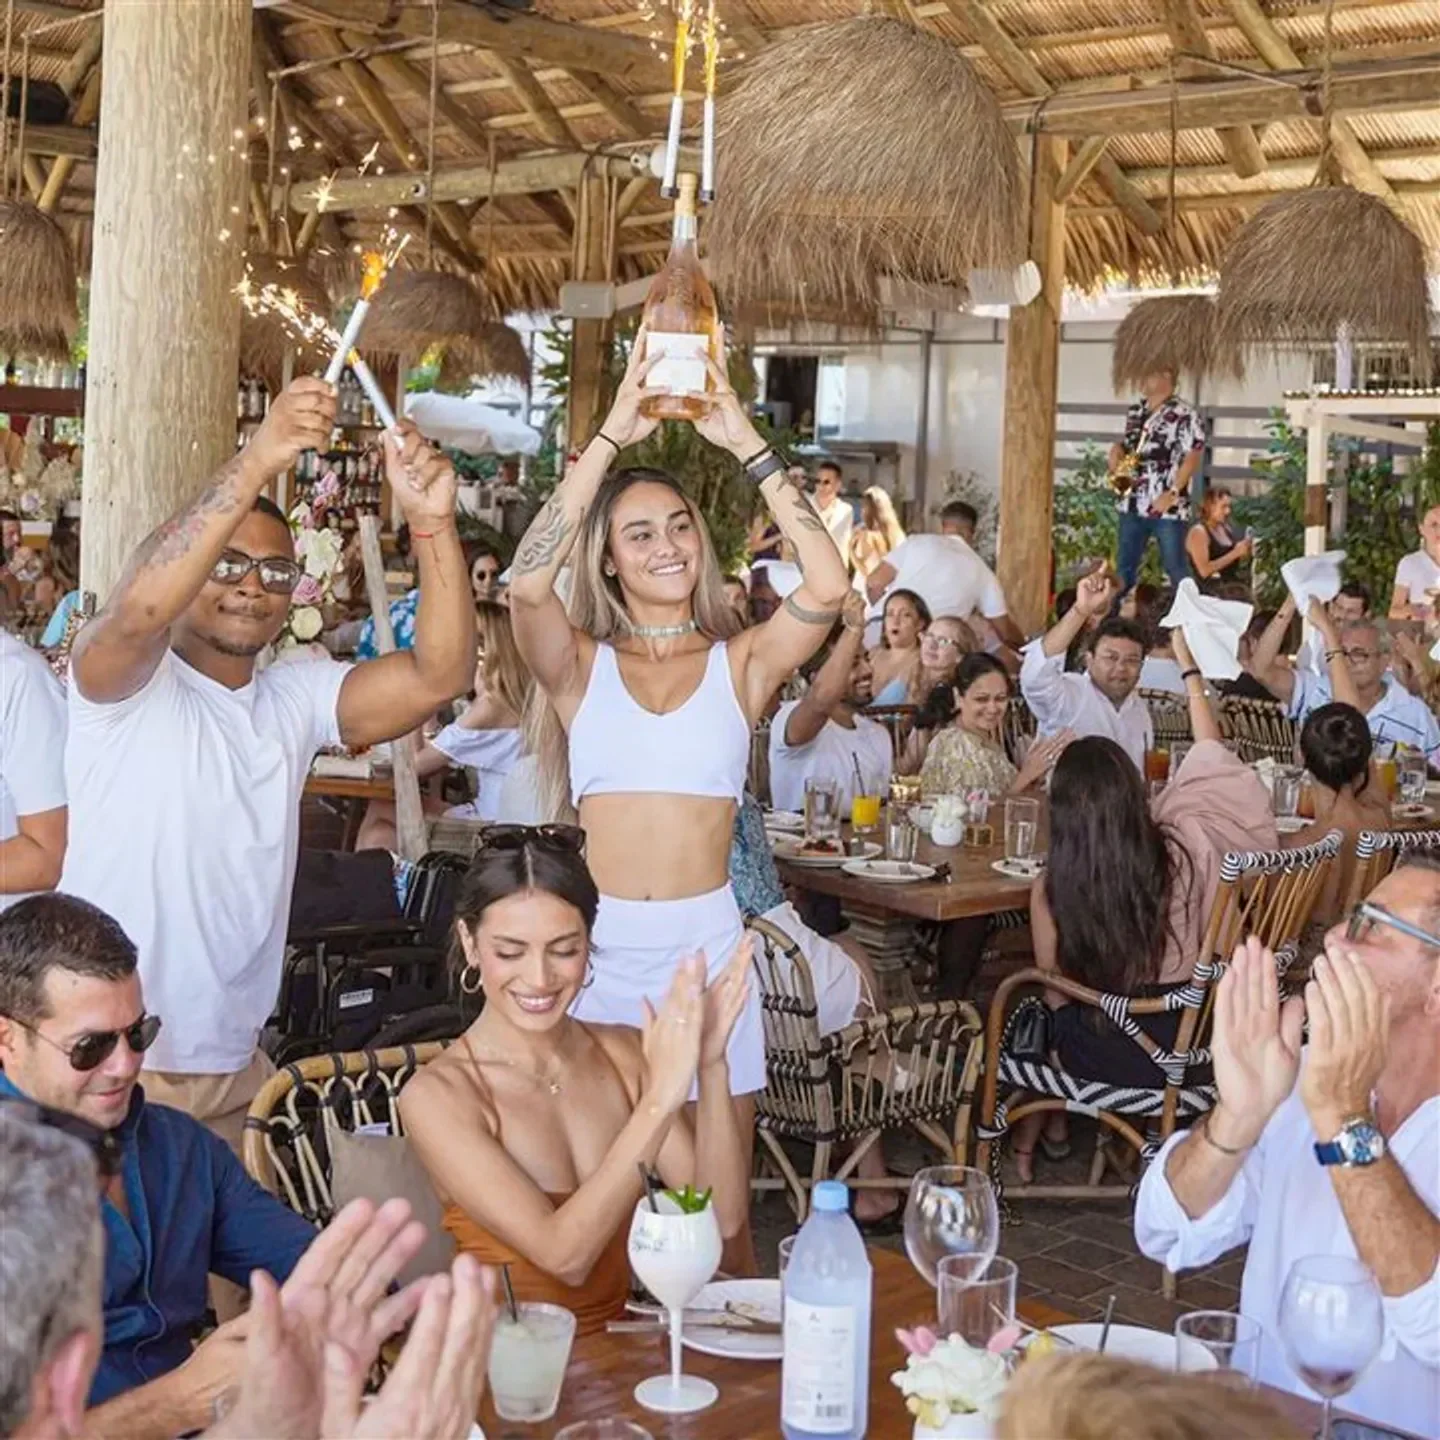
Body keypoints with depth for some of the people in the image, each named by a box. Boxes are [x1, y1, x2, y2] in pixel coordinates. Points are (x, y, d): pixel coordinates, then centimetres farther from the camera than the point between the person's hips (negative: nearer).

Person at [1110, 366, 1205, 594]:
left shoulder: (1184, 414, -10)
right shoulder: (1135, 411, 13)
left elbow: (1193, 456, -14)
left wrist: (1173, 493, -19)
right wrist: (1116, 462, 1)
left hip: (1166, 506, -7)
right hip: (1132, 503, 7)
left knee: (1175, 567, -1)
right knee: (1125, 566, 12)